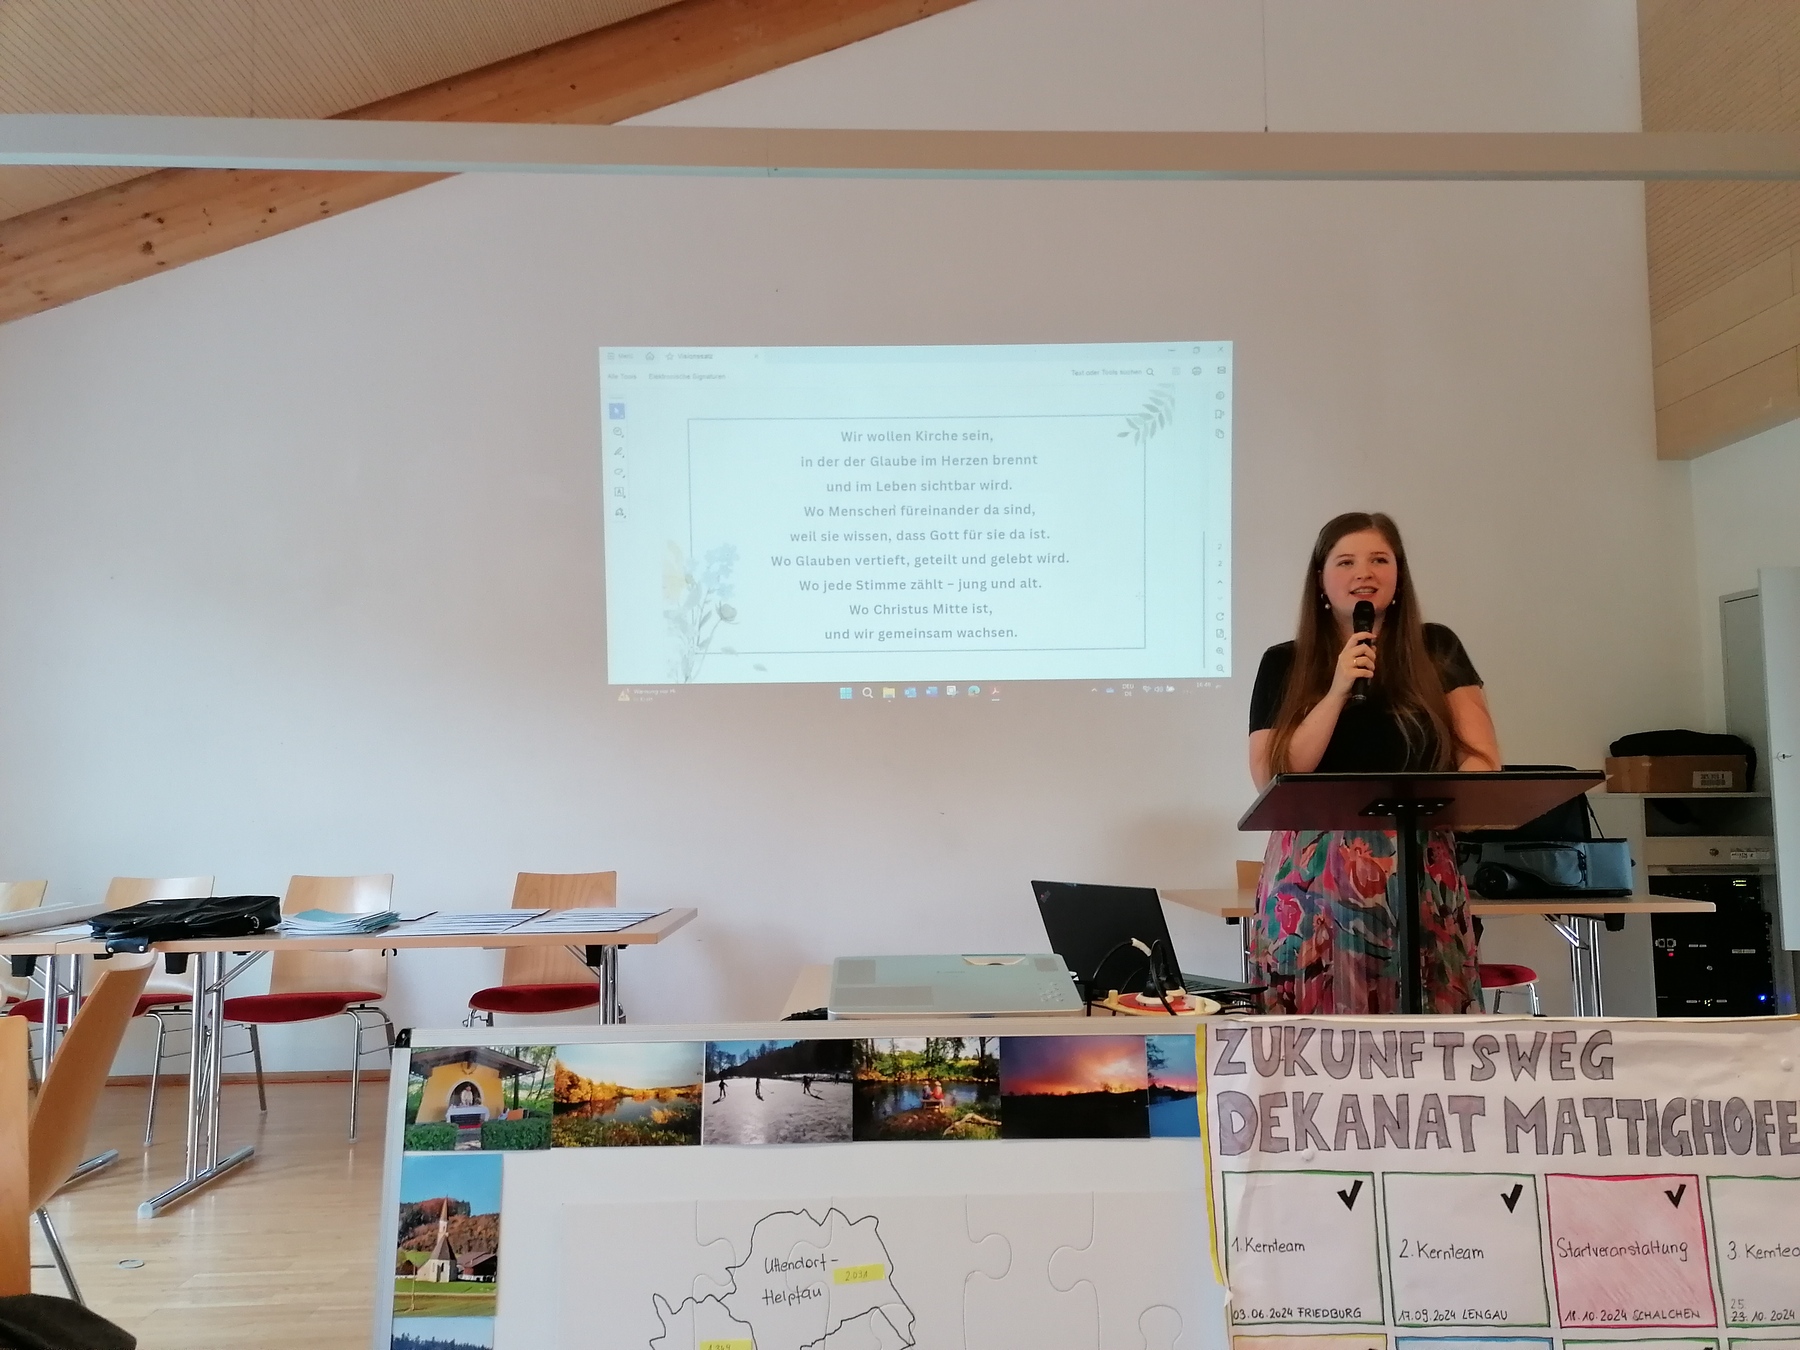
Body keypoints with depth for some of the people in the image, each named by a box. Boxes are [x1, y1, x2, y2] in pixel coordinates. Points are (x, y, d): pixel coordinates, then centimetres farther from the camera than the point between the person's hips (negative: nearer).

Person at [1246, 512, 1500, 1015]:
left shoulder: (1436, 650, 10)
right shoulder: (1284, 663, 7)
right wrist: (1337, 691, -10)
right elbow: (1272, 777, -3)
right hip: (1314, 884, -1)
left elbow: (1481, 758, 7)